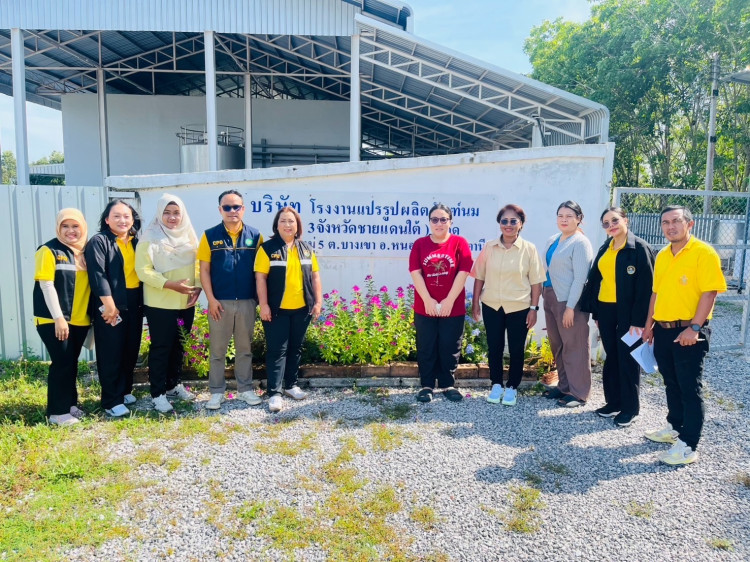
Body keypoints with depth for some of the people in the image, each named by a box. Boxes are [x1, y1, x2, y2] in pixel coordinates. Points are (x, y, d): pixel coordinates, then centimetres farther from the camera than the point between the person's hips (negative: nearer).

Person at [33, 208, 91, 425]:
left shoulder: (86, 252, 9)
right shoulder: (49, 250, -7)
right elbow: (46, 285, -13)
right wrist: (58, 318, -17)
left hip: (80, 319, 5)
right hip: (54, 320, -5)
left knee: (72, 363, 13)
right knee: (62, 363, -4)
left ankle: (70, 404, 25)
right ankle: (57, 411, 7)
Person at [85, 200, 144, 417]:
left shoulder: (136, 242, 13)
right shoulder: (99, 241, -6)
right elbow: (97, 275, -15)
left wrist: (143, 303, 8)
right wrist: (109, 305, -20)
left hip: (134, 303, 6)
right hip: (110, 305, -6)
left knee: (131, 350, 13)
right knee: (111, 354, 0)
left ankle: (124, 390, 28)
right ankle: (112, 401, 8)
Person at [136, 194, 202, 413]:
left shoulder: (188, 236, 8)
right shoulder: (150, 238, -9)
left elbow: (198, 264, 13)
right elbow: (143, 270, -15)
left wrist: (198, 287, -4)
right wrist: (171, 284, -25)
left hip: (186, 303, 5)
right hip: (160, 304, -5)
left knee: (178, 346, 15)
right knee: (161, 348, 1)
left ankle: (174, 385, 30)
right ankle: (158, 394, 10)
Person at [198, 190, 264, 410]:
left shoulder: (254, 235, 2)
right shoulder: (210, 235, -1)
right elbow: (204, 270, -1)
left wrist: (259, 297, 0)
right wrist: (211, 299, -9)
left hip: (247, 301, 1)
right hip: (220, 302, -1)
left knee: (245, 348, 12)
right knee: (217, 349, 8)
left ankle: (245, 389, 23)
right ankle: (216, 392, 19)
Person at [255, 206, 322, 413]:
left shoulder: (306, 249, 10)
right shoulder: (268, 248, -4)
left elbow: (314, 276, 11)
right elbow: (260, 278, -8)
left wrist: (318, 301, 6)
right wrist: (264, 305, -13)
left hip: (301, 309, 5)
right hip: (277, 310, -4)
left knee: (295, 348, 14)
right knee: (277, 350, -1)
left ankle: (290, 384, 28)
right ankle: (274, 392, 4)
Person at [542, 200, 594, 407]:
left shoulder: (580, 243, -9)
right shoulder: (552, 241, 13)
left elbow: (580, 278, -14)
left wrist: (570, 307, -17)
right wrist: (544, 297, 10)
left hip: (570, 302, -7)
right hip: (551, 298, 7)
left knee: (574, 347, 0)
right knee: (557, 345, 13)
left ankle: (578, 393, 10)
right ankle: (564, 386, 27)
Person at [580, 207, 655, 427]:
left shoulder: (640, 248, -10)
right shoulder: (605, 249, 11)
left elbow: (645, 286, -14)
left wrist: (639, 320, -18)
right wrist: (596, 313, 9)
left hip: (627, 312, -6)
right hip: (605, 310, 6)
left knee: (627, 359, 4)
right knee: (611, 357, 14)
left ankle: (630, 408, 17)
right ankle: (613, 402, 27)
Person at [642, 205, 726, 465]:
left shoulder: (704, 253, -10)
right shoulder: (662, 255, 11)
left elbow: (709, 293, -16)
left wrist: (694, 328, -21)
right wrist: (649, 324, 15)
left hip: (689, 332, -7)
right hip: (663, 329, 7)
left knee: (690, 389, 0)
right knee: (672, 384, 18)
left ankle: (688, 446, 7)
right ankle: (675, 428, 34)